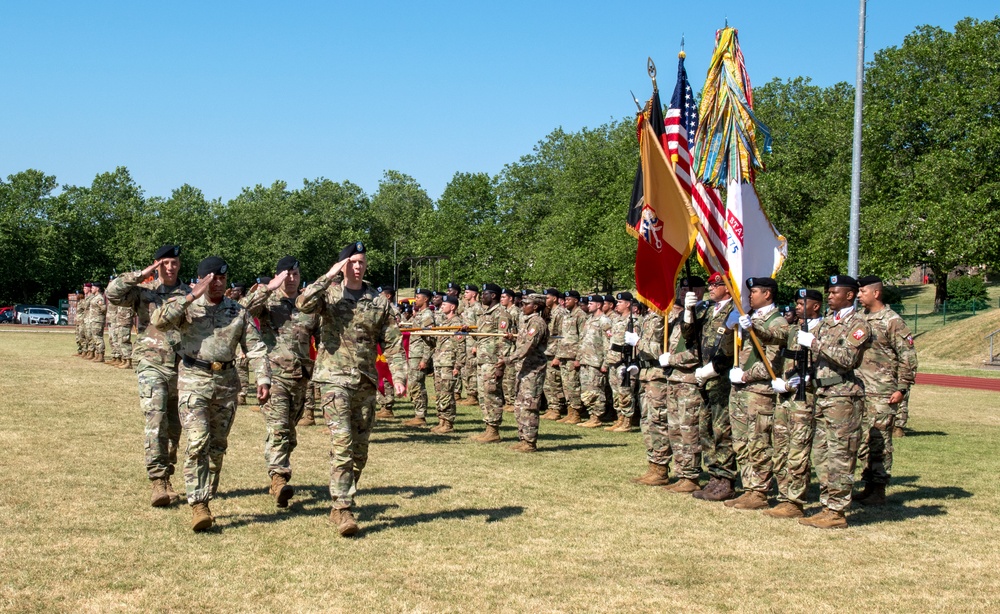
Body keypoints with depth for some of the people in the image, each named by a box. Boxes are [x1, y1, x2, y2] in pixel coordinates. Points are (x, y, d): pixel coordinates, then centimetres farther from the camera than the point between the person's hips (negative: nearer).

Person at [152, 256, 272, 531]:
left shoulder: (238, 311, 9)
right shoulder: (186, 305, 1)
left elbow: (255, 347, 8)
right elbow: (158, 320, -18)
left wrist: (263, 379, -4)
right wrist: (191, 297, -18)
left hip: (227, 381, 4)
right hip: (194, 380, -4)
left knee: (218, 446, 9)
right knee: (198, 442, -15)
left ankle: (206, 498, 22)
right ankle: (198, 506, -14)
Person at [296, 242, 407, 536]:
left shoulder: (378, 302, 9)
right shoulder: (329, 293, 1)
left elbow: (392, 342, 8)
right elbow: (303, 304, -20)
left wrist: (398, 375, -4)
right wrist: (330, 276, -17)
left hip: (366, 381, 4)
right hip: (335, 378, -4)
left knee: (360, 449, 8)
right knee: (342, 443, -15)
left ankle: (340, 505, 21)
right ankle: (343, 509, -13)